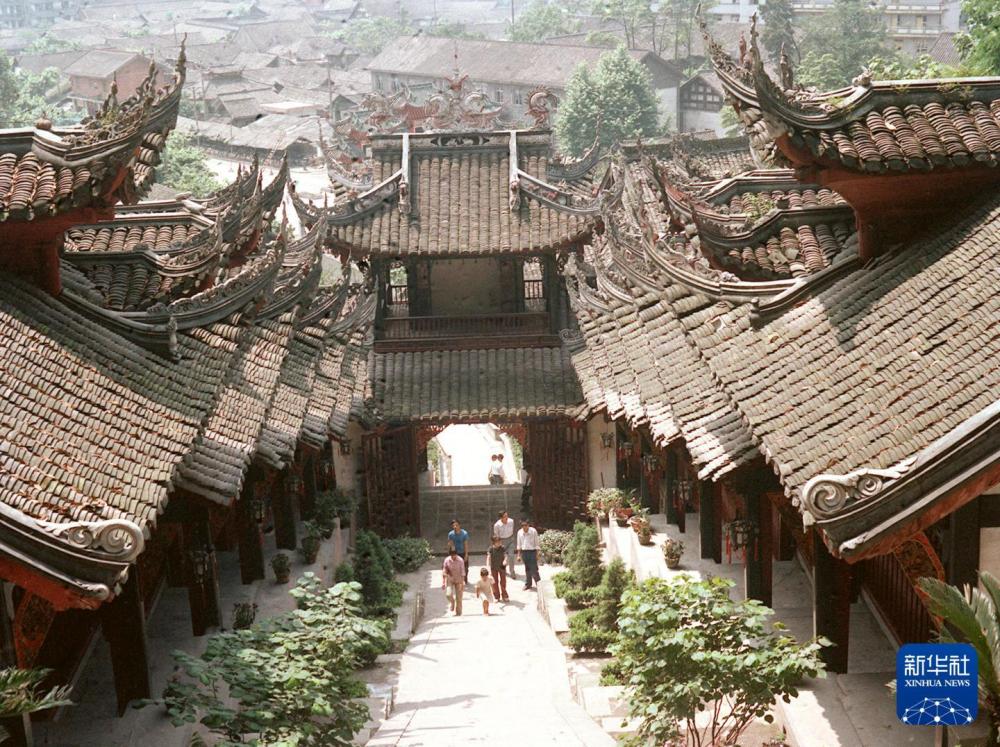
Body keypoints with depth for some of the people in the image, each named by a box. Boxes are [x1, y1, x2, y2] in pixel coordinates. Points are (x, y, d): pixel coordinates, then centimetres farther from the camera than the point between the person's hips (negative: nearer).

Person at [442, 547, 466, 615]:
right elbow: (444, 572, -1)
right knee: (449, 594, -16)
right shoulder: (447, 560, -10)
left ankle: (458, 612, 16)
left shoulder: (460, 560, -14)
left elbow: (462, 572, -11)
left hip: (458, 580, -1)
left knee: (458, 597, 1)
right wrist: (443, 582, -2)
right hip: (450, 579, 1)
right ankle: (452, 602, 18)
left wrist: (462, 583, -12)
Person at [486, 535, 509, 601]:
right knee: (495, 582, 7)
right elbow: (488, 557, -17)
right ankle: (496, 597, 20)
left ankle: (504, 596, 24)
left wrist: (505, 560, -36)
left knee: (503, 581, 8)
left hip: (502, 567, 1)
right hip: (493, 568, -1)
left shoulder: (503, 548, -8)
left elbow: (505, 555, -13)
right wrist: (488, 566, -29)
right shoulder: (491, 548, -11)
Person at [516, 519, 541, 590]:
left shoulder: (533, 531, -10)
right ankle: (528, 584, 27)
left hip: (532, 552, -4)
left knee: (534, 569, -5)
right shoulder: (520, 532, 1)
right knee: (527, 569, 14)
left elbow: (536, 543, -5)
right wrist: (519, 555, 9)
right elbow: (519, 545, 10)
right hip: (524, 552, 4)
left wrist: (537, 554, -6)